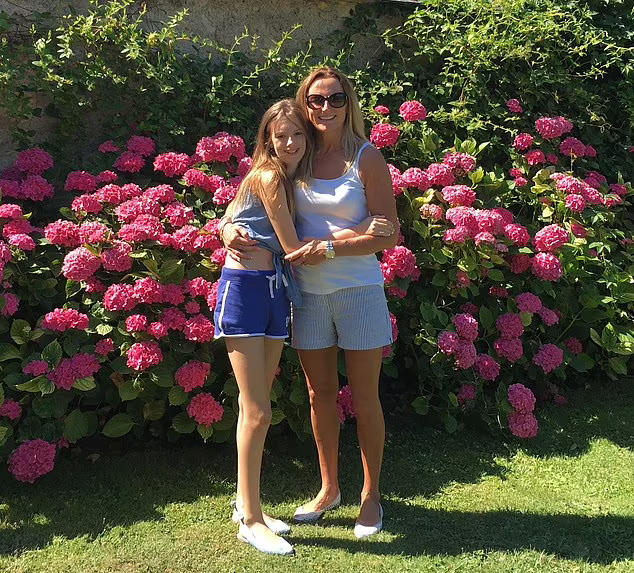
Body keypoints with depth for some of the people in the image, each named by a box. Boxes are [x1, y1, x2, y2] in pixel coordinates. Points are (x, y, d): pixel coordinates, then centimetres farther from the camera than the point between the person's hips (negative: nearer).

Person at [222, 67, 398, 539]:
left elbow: (389, 235, -9)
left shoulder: (366, 158, -4)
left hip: (358, 291, -3)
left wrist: (330, 247, -18)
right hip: (308, 292, 4)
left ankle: (371, 494, 25)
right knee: (321, 395, 15)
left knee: (364, 399, 7)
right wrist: (230, 229, -10)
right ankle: (329, 488, 33)